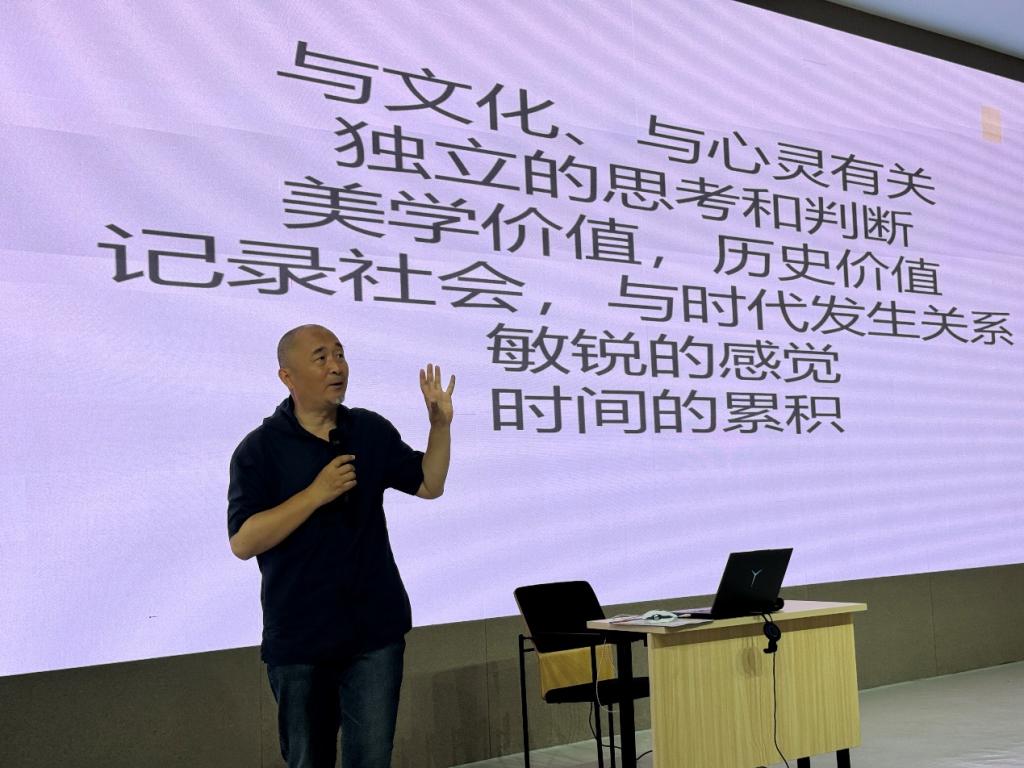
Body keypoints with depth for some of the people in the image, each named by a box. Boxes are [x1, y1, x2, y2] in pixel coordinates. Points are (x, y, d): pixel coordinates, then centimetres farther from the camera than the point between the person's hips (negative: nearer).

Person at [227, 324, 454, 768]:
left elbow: (429, 485, 10)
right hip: (298, 637, -2)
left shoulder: (372, 431, 4)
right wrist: (317, 493, -22)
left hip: (375, 631, 2)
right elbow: (243, 542, -16)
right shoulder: (260, 448, -8)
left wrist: (440, 423, -4)